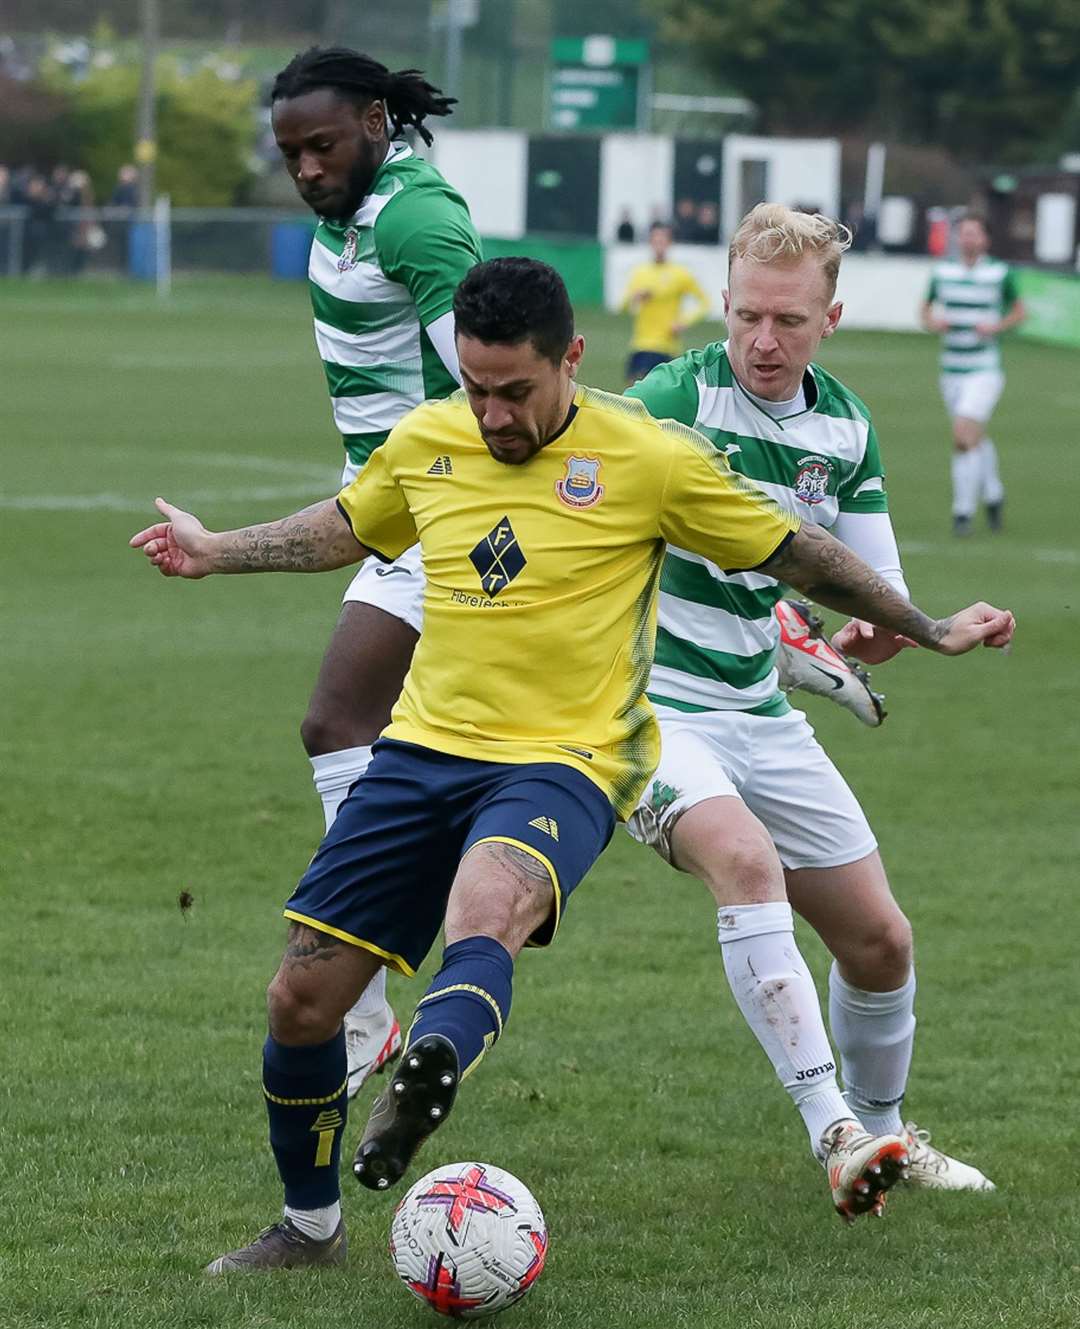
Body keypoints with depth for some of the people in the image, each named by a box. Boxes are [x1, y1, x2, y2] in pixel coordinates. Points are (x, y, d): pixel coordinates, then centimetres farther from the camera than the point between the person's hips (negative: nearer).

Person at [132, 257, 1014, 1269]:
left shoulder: (651, 458, -8)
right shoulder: (425, 443, 5)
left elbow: (793, 552, 4)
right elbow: (344, 530, 28)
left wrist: (931, 632, 8)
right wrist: (217, 553, 28)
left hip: (563, 761, -5)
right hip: (424, 746, 5)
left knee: (484, 909, -39)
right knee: (301, 995, 0)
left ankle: (422, 1084, -64)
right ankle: (310, 1226, 20)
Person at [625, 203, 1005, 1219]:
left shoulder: (846, 429, 4)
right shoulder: (670, 402, -16)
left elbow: (881, 592, 5)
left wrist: (874, 634, -18)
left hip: (762, 712, 7)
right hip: (651, 707, -6)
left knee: (879, 939, 9)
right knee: (745, 860, -33)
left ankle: (882, 1127, 35)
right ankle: (830, 1126, -34)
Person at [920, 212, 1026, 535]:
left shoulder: (1000, 273, -5)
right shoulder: (942, 271, 4)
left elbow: (1020, 312, 7)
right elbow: (926, 308, 16)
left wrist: (995, 327, -12)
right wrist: (931, 322, -7)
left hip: (984, 371, -4)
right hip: (951, 372, 4)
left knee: (964, 438, -18)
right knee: (977, 439, 18)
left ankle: (963, 511, -10)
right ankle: (993, 495, 41)